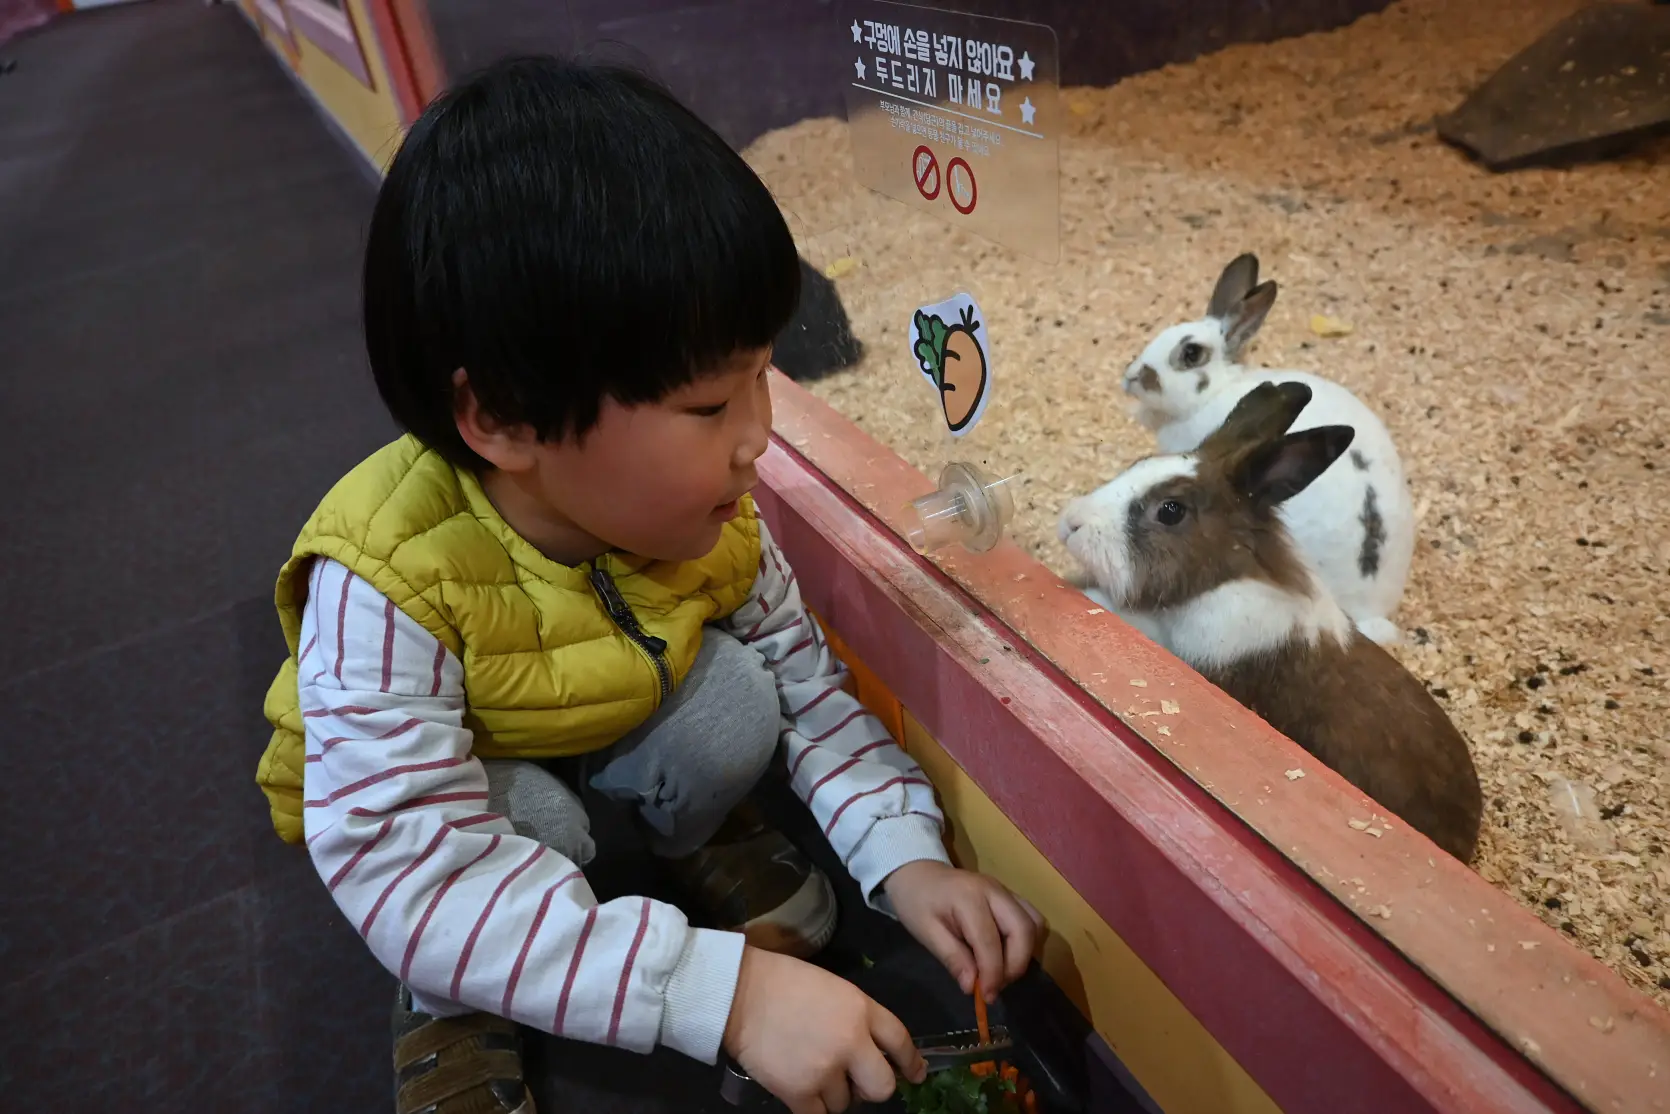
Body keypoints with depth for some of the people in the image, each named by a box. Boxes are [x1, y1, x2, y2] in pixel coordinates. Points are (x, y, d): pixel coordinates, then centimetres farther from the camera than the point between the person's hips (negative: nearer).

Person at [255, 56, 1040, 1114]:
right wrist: (725, 991, -49)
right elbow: (414, 874, -43)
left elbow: (809, 687, -15)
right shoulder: (387, 585, -39)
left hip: (616, 737, 3)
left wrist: (906, 856, -30)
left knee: (736, 694, -25)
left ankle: (702, 838, 10)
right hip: (408, 791, -2)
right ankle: (447, 1003, 1)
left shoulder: (708, 512, -25)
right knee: (532, 819, -34)